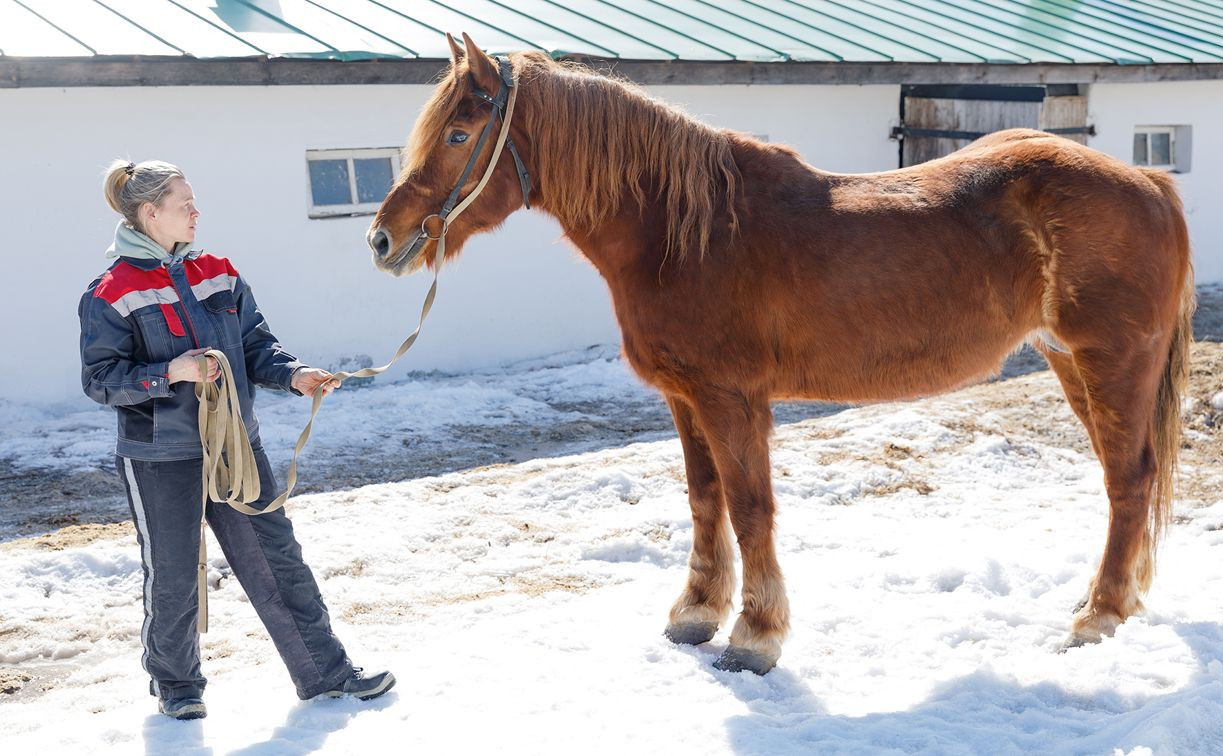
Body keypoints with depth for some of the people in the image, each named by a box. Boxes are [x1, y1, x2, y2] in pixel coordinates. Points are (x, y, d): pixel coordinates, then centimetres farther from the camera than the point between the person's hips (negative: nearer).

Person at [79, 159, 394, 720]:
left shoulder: (217, 274, 7)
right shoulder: (112, 293, -9)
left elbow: (256, 343, 10)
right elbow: (99, 378, -10)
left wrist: (293, 375, -8)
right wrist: (170, 373, -23)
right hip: (160, 461, -5)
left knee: (277, 558, 7)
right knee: (173, 576, 7)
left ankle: (325, 672, 16)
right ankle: (175, 684, 30)